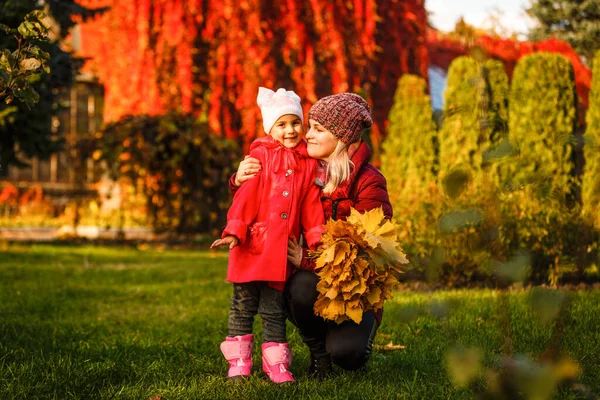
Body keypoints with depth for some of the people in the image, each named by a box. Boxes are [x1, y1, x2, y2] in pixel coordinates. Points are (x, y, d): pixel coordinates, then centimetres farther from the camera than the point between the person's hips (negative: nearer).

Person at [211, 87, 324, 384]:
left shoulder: (308, 163, 7)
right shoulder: (260, 154, -2)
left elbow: (311, 207, 8)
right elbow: (246, 195, -6)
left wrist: (317, 241, 2)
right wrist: (234, 231, -12)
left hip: (282, 250, 2)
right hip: (252, 245, -2)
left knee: (274, 310, 9)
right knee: (243, 306, 7)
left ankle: (276, 363, 16)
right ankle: (239, 362, 16)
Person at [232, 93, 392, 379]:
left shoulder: (369, 182, -13)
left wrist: (308, 260, -22)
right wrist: (240, 181, -14)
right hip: (314, 274, 4)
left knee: (344, 352, -26)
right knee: (301, 286, -33)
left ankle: (361, 332, 13)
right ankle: (317, 351, -2)